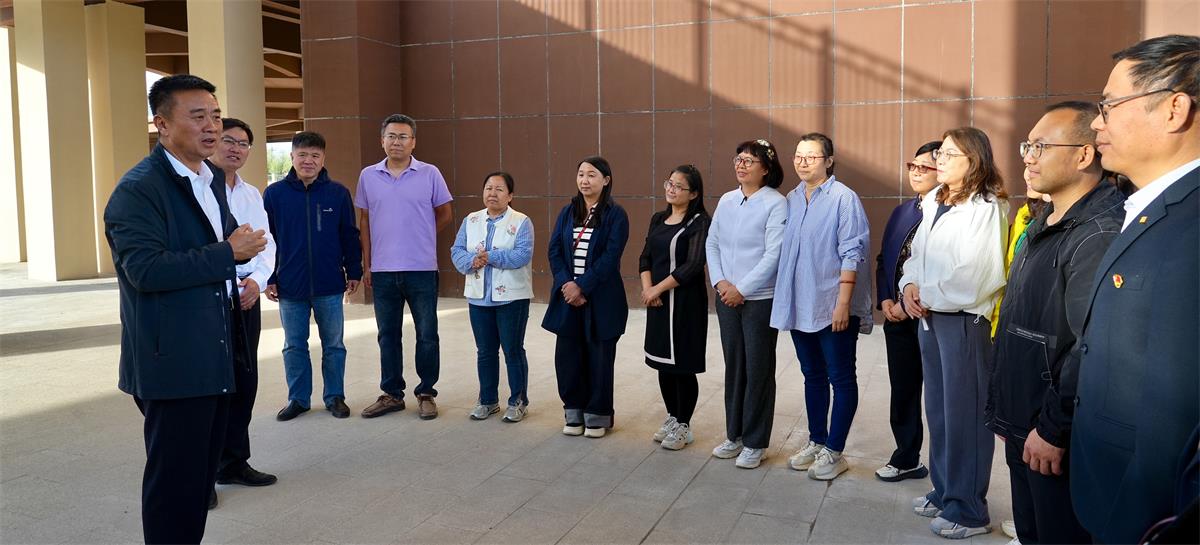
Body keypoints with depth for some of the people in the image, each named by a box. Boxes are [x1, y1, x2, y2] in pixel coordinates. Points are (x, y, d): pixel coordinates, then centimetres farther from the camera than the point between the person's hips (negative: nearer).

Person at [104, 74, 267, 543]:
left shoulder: (212, 178, 13)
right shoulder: (138, 188, -15)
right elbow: (145, 269, -26)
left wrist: (239, 279, 6)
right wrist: (228, 253, -21)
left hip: (215, 355, 9)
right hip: (174, 360, -9)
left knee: (203, 471, 18)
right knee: (174, 478, 2)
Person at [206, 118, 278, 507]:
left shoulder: (252, 195, 14)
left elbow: (267, 244, 9)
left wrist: (256, 279, -10)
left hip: (246, 299, 7)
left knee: (244, 382, 13)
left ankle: (234, 462, 28)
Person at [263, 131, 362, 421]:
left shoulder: (338, 193, -1)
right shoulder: (274, 193, -1)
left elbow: (350, 236, 4)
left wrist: (354, 272, 3)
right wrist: (268, 278, 0)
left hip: (330, 286, 0)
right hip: (290, 287, 1)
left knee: (333, 345, 10)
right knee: (294, 346, 11)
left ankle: (335, 396, 23)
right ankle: (298, 399, 24)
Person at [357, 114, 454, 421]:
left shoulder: (430, 174, -2)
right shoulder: (368, 176, 5)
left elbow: (445, 215, 7)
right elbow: (364, 222, 10)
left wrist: (419, 237, 8)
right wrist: (366, 265, 8)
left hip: (421, 269, -2)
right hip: (382, 270, 2)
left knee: (427, 335, 4)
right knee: (388, 335, 11)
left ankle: (426, 394, 17)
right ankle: (391, 394, 23)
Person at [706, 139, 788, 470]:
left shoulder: (776, 204, -10)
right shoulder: (726, 201, 8)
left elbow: (774, 255, -15)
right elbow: (712, 244, 9)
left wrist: (741, 288, -14)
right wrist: (720, 282, -5)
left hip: (760, 299, -5)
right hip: (727, 296, 5)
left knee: (758, 369, 3)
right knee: (733, 366, 13)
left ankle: (755, 442, 15)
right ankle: (734, 435, 25)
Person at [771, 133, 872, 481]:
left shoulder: (843, 198, -10)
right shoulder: (792, 199, 8)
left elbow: (852, 253, -13)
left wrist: (843, 301, -17)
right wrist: (784, 298, 11)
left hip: (832, 306, -6)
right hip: (799, 305, 6)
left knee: (841, 379, 5)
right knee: (813, 376, 16)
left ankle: (834, 452, 13)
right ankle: (816, 443, 28)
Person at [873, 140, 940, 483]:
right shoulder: (901, 212, 14)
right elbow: (883, 259, 15)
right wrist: (885, 301, 2)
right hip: (897, 315, 7)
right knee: (902, 390, 14)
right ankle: (906, 458, 28)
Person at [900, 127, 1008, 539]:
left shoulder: (987, 208, -12)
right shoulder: (934, 203, 14)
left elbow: (972, 276, -18)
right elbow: (917, 253, 16)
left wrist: (927, 295, -9)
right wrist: (910, 285, -4)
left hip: (965, 320, -8)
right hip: (930, 316, 8)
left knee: (964, 413, -2)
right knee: (937, 408, 15)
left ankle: (968, 510, 9)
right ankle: (944, 491, 28)